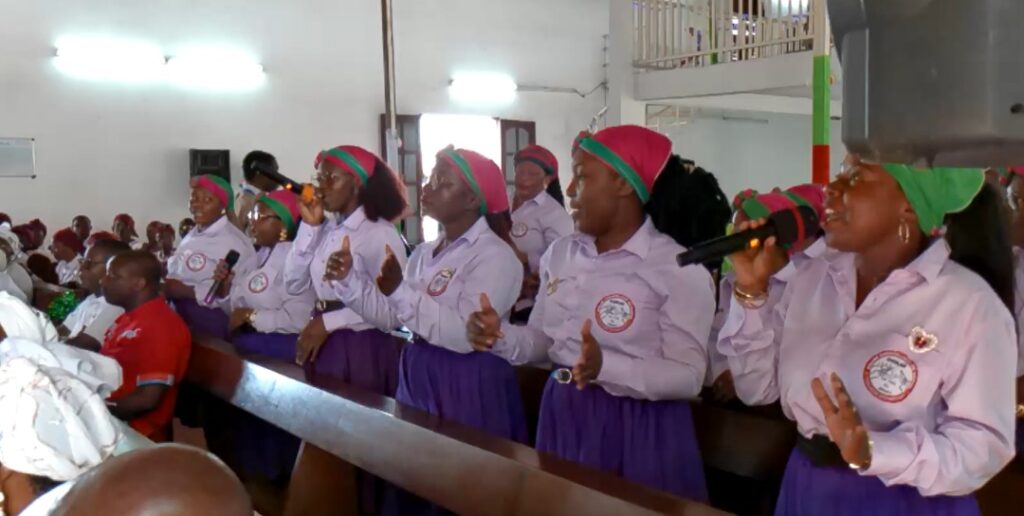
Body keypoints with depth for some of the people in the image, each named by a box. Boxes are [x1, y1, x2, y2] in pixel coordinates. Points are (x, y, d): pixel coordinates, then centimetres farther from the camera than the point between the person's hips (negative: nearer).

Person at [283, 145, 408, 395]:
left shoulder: (380, 233, -12)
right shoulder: (326, 231, 8)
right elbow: (294, 284, 6)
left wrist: (329, 322, -16)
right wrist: (309, 226, 1)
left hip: (364, 349, -6)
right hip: (322, 346, 7)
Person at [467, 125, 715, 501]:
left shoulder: (678, 268, -14)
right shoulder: (560, 254, 4)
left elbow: (688, 376, -18)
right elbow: (543, 341, 11)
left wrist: (605, 367, -31)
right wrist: (500, 337, -10)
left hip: (639, 430, -5)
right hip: (563, 421, 6)